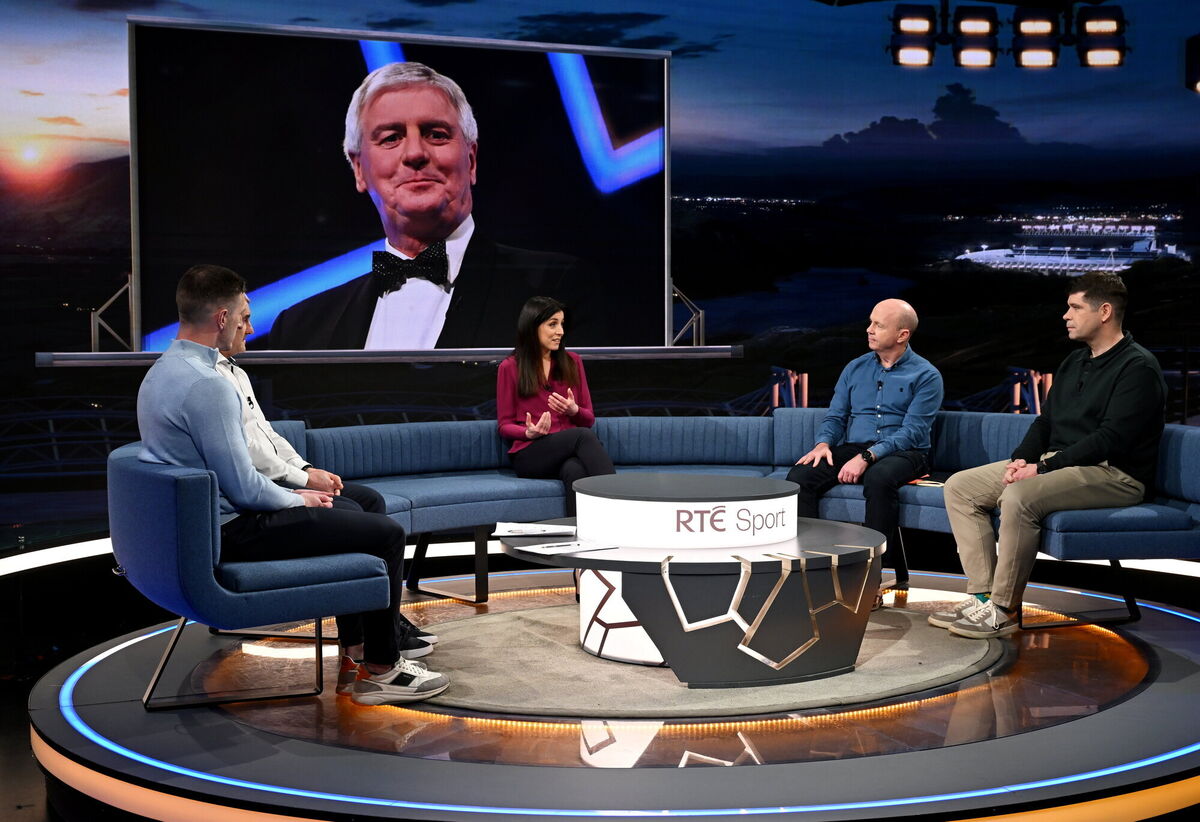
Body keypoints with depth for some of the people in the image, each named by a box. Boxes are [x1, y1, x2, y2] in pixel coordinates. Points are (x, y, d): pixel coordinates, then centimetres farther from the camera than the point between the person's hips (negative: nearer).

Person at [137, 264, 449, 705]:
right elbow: (244, 487, -22)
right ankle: (380, 671, 5)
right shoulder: (207, 385, -24)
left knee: (348, 511, 25)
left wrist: (294, 493, 12)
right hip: (231, 534, -10)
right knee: (387, 534, -6)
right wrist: (297, 499, -3)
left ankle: (358, 641, 33)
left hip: (198, 523, 10)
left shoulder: (162, 371, 9)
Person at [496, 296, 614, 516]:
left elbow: (589, 419, 17)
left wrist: (574, 410, -7)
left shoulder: (572, 362, 16)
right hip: (529, 454, -3)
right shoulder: (510, 368, 6)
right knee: (583, 435, -36)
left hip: (571, 450, 3)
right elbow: (505, 425, 8)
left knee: (575, 470, -39)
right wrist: (529, 432, -15)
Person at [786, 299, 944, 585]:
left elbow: (912, 432, -11)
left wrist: (867, 457, -23)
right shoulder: (855, 368, 17)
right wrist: (823, 443, -8)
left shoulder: (926, 376, 0)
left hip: (902, 455, -4)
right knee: (800, 476, -23)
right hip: (852, 449, 5)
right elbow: (835, 416, 16)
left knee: (879, 478, -40)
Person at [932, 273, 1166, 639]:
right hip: (1057, 462, 10)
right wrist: (1021, 458, -1)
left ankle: (1004, 608, -23)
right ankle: (982, 594, -10)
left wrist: (1044, 467, -21)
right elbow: (1045, 421, 20)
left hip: (1113, 473, -9)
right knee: (959, 487, -3)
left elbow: (1112, 439, -20)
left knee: (1019, 496, -35)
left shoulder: (1138, 368, -10)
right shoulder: (1074, 363, 18)